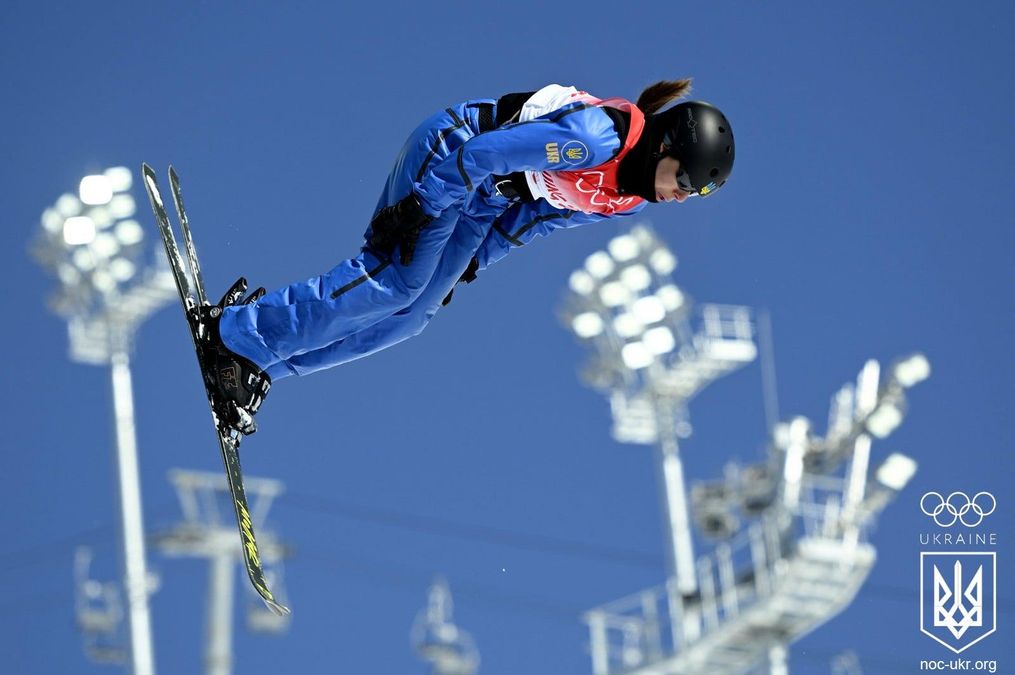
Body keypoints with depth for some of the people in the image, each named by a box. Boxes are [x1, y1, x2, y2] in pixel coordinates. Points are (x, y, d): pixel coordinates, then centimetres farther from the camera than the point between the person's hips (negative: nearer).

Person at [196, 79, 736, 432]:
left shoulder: (631, 198, -1)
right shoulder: (597, 137, -31)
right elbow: (482, 153, -29)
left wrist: (476, 257, 9)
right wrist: (421, 208, -24)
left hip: (487, 203, 9)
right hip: (449, 154, -9)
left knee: (410, 314, -2)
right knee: (394, 280, -22)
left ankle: (258, 361, 1)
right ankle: (232, 332, -14)